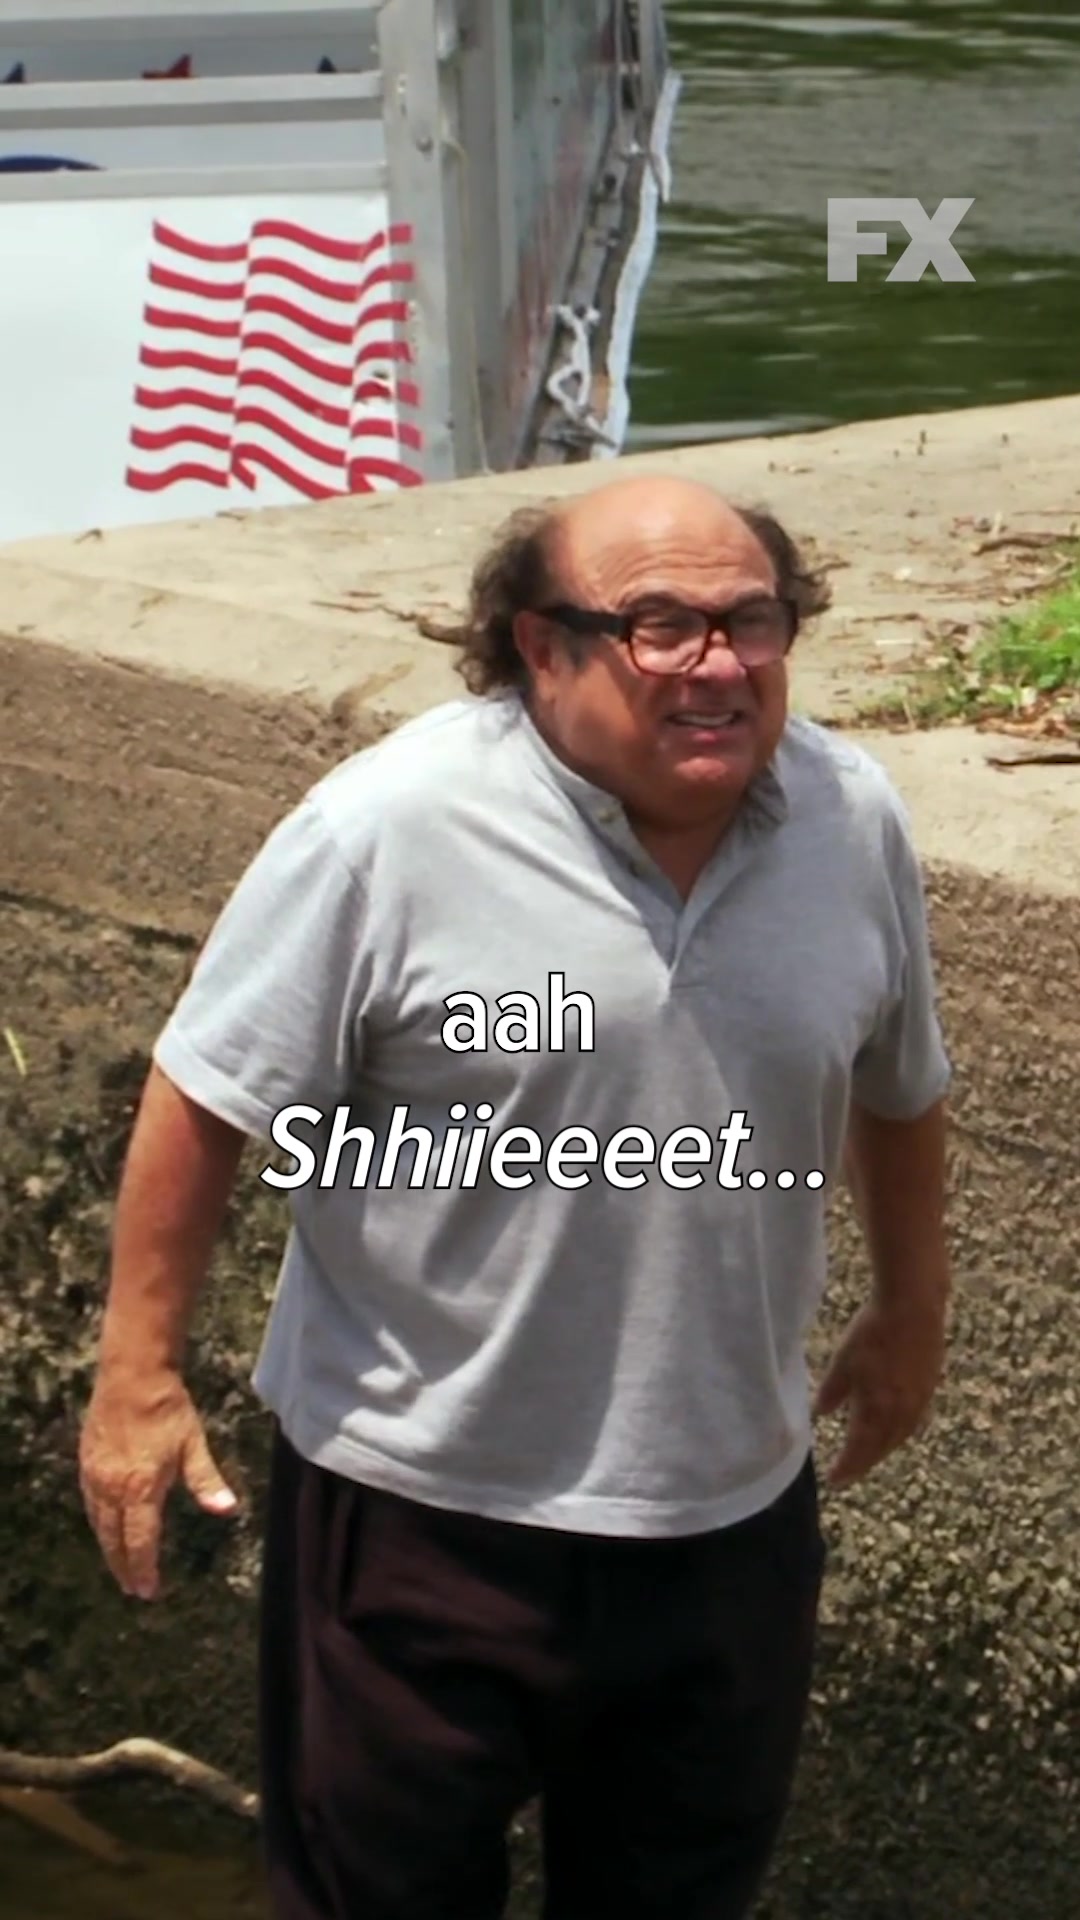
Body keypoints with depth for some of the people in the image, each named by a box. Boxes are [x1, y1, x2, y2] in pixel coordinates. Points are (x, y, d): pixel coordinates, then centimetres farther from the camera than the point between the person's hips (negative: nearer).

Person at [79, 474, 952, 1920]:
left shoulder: (857, 820, -5)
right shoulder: (388, 829, -19)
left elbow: (897, 1087, 11)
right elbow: (209, 1095, -12)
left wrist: (912, 1309, 20)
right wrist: (140, 1376, -11)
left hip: (732, 1502, 4)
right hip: (421, 1498, -4)